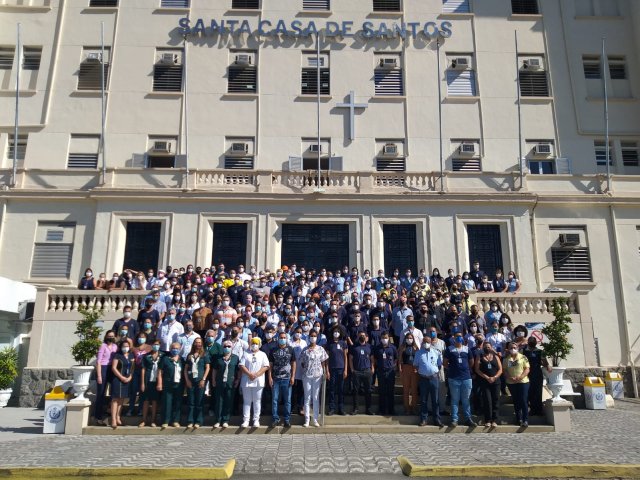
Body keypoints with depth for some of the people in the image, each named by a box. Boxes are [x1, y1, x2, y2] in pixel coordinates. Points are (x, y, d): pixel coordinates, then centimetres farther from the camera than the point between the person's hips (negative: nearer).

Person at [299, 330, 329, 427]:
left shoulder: (320, 349, 4)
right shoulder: (305, 350, 2)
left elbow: (323, 362, 5)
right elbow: (302, 363, 6)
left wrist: (325, 372, -4)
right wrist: (306, 369, -6)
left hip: (317, 375, 0)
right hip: (307, 376, 0)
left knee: (316, 397, 5)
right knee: (307, 398, 3)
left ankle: (315, 419, 12)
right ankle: (307, 420, 8)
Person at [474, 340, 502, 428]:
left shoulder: (495, 357, 12)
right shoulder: (480, 357, 6)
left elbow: (500, 369, 6)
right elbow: (477, 370, -3)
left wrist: (494, 377, -10)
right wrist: (487, 377, -12)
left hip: (495, 382, 2)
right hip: (484, 382, -2)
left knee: (495, 400, 0)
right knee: (487, 401, -5)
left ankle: (494, 420, 4)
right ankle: (488, 420, 1)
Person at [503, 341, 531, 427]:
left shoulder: (523, 357, -1)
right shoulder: (506, 359, 6)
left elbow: (527, 368, -5)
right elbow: (504, 370, 3)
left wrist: (520, 377, -19)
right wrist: (510, 377, -14)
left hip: (523, 381, -3)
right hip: (511, 383, 3)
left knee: (524, 401, -6)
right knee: (516, 401, 11)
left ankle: (525, 420, -2)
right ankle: (519, 418, 21)